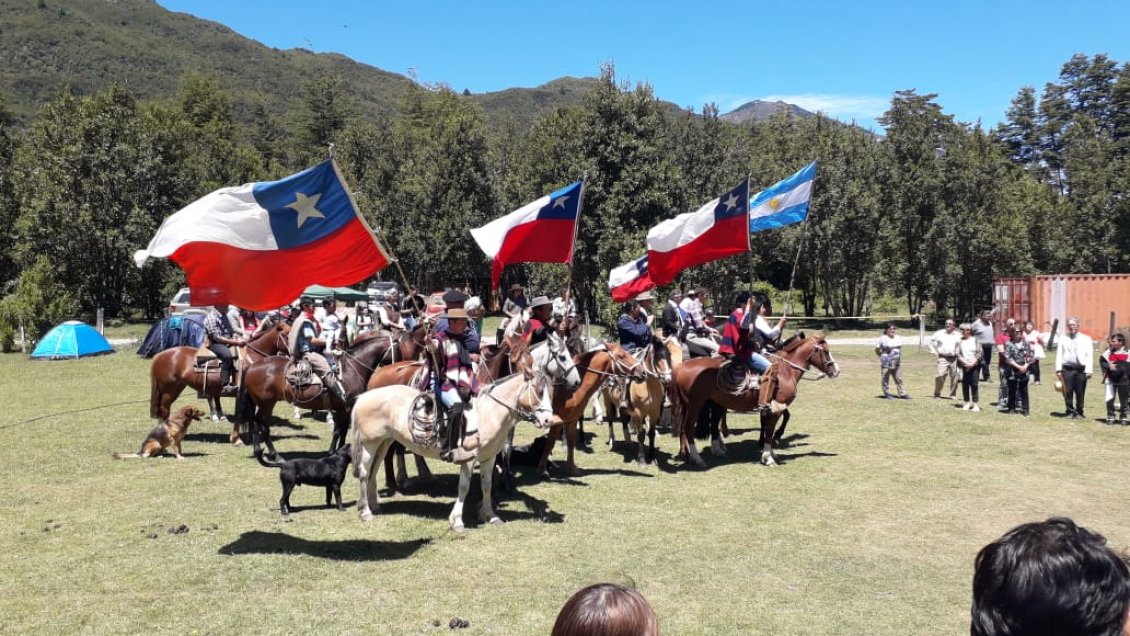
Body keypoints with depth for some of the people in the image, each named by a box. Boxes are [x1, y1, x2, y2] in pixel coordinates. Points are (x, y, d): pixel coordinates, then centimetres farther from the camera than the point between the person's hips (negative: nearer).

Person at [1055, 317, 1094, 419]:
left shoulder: (1086, 339, 5)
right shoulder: (1063, 339, 9)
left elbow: (1089, 356, 1)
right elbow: (1059, 355, 6)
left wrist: (1088, 371, -7)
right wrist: (1058, 369, -1)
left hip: (1081, 369, -1)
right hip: (1067, 368, 1)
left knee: (1080, 393, 4)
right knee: (1067, 392, 2)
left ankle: (1079, 413, 16)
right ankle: (1070, 411, 15)